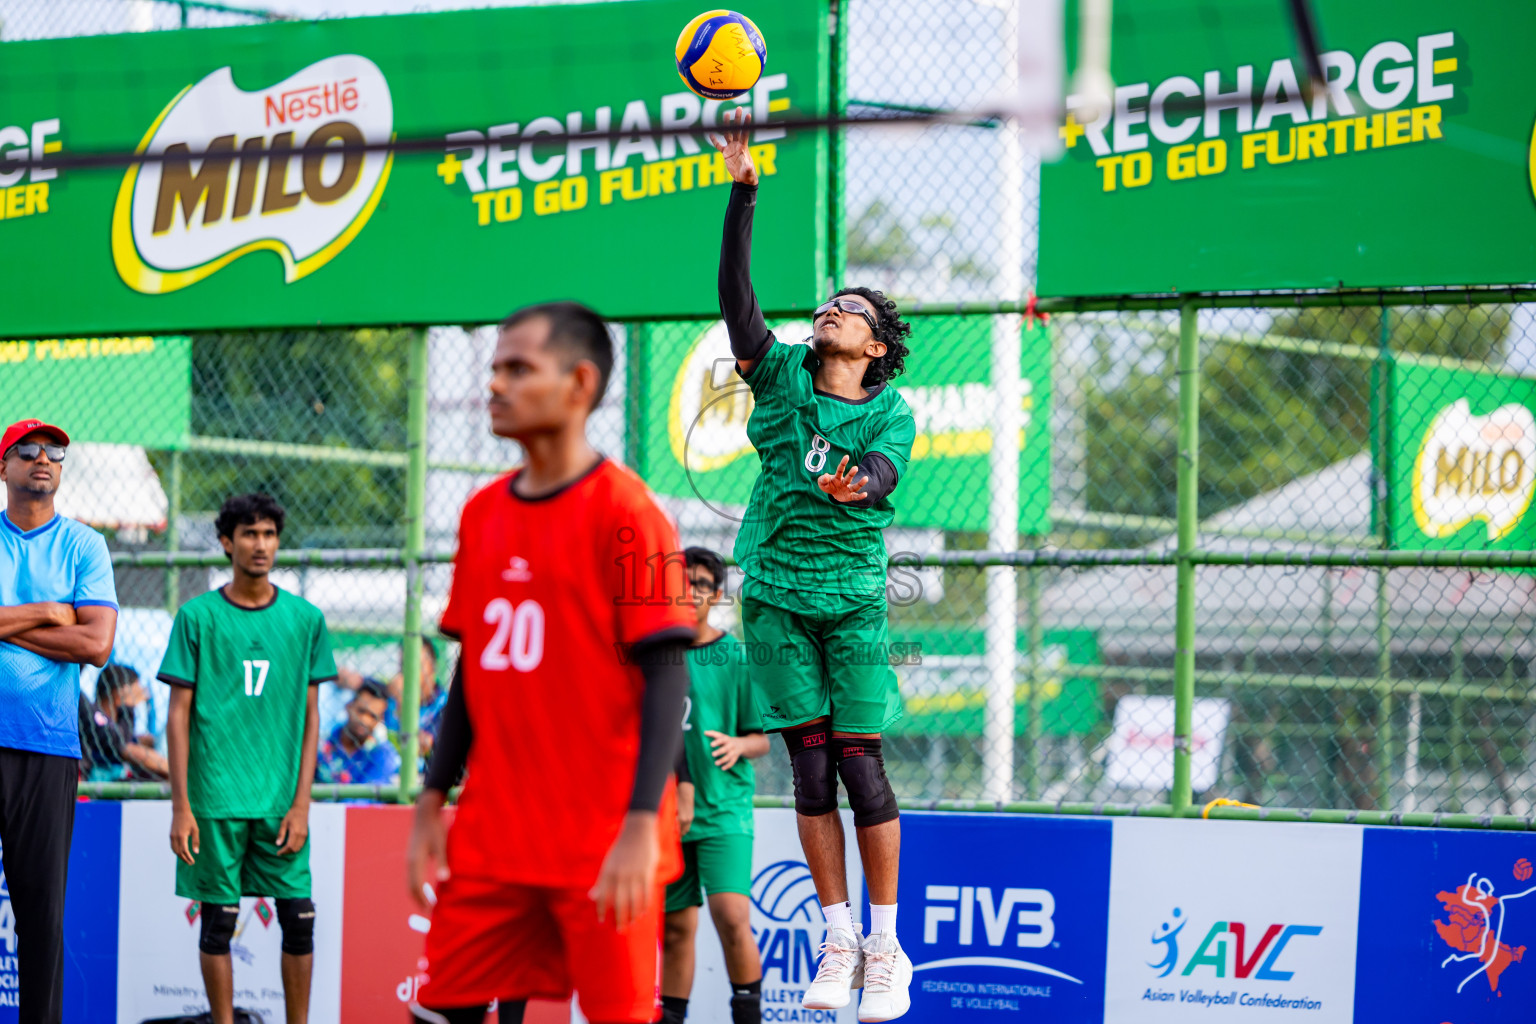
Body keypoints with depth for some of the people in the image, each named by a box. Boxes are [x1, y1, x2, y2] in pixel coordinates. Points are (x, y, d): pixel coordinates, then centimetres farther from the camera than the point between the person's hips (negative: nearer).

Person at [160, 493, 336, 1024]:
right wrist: (180, 806, -5)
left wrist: (301, 803, -1)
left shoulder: (305, 619, 7)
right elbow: (178, 715, 2)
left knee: (299, 917, -1)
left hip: (282, 801, 2)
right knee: (219, 920, 2)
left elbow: (310, 716, 8)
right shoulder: (197, 617, 2)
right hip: (216, 800, -2)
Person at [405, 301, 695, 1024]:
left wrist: (641, 825, -18)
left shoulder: (622, 510, -8)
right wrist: (432, 803, 12)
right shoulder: (482, 514, 12)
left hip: (605, 848, -6)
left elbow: (666, 677, -11)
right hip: (489, 840, 6)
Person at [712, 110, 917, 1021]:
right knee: (811, 766, 3)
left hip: (853, 596, -2)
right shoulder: (782, 377, 7)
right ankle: (839, 939, 9)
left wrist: (857, 485, -44)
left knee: (860, 765, -5)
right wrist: (742, 191, -12)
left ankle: (886, 945, 2)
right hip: (777, 595, 2)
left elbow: (881, 475, -20)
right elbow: (736, 294, -3)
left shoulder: (891, 413, 0)